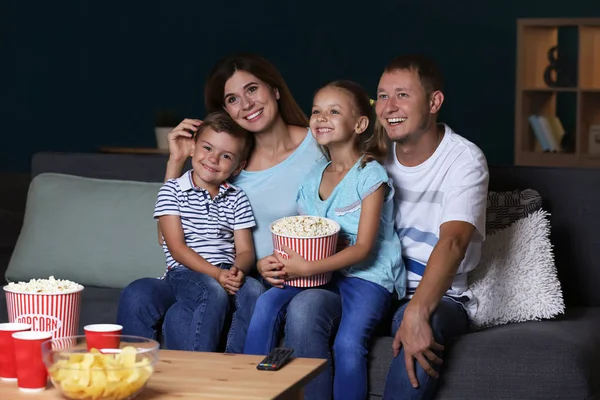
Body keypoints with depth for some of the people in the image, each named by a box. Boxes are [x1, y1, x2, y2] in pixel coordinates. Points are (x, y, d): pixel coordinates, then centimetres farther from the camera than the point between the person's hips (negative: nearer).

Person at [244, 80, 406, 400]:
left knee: (348, 342, -31)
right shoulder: (313, 177, 12)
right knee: (267, 303, -19)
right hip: (320, 273, 6)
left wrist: (308, 268, -23)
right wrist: (287, 262, -8)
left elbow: (363, 248, -13)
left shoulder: (370, 175, -7)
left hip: (367, 275, -6)